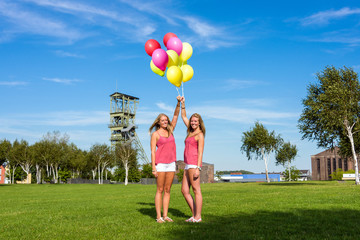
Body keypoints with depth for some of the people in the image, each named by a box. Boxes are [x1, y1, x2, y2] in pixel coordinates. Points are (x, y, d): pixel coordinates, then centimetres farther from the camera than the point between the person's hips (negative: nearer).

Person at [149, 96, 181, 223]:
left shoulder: (170, 131, 13)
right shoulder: (155, 134, -2)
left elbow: (176, 116, 11)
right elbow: (153, 151, -6)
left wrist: (178, 103, -1)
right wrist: (153, 167, -13)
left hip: (171, 163, 5)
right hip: (160, 164, -5)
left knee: (167, 190, 6)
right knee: (160, 190, -3)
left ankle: (165, 215, 10)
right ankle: (158, 216, 1)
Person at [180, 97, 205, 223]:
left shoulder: (200, 135, -5)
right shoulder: (191, 132, 18)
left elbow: (200, 152, -12)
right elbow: (183, 117, 28)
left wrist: (197, 168, -18)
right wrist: (182, 104, 21)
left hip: (194, 164, -9)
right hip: (188, 165, 9)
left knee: (196, 190, -6)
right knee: (184, 190, 8)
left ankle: (198, 216, -3)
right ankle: (194, 214, 14)